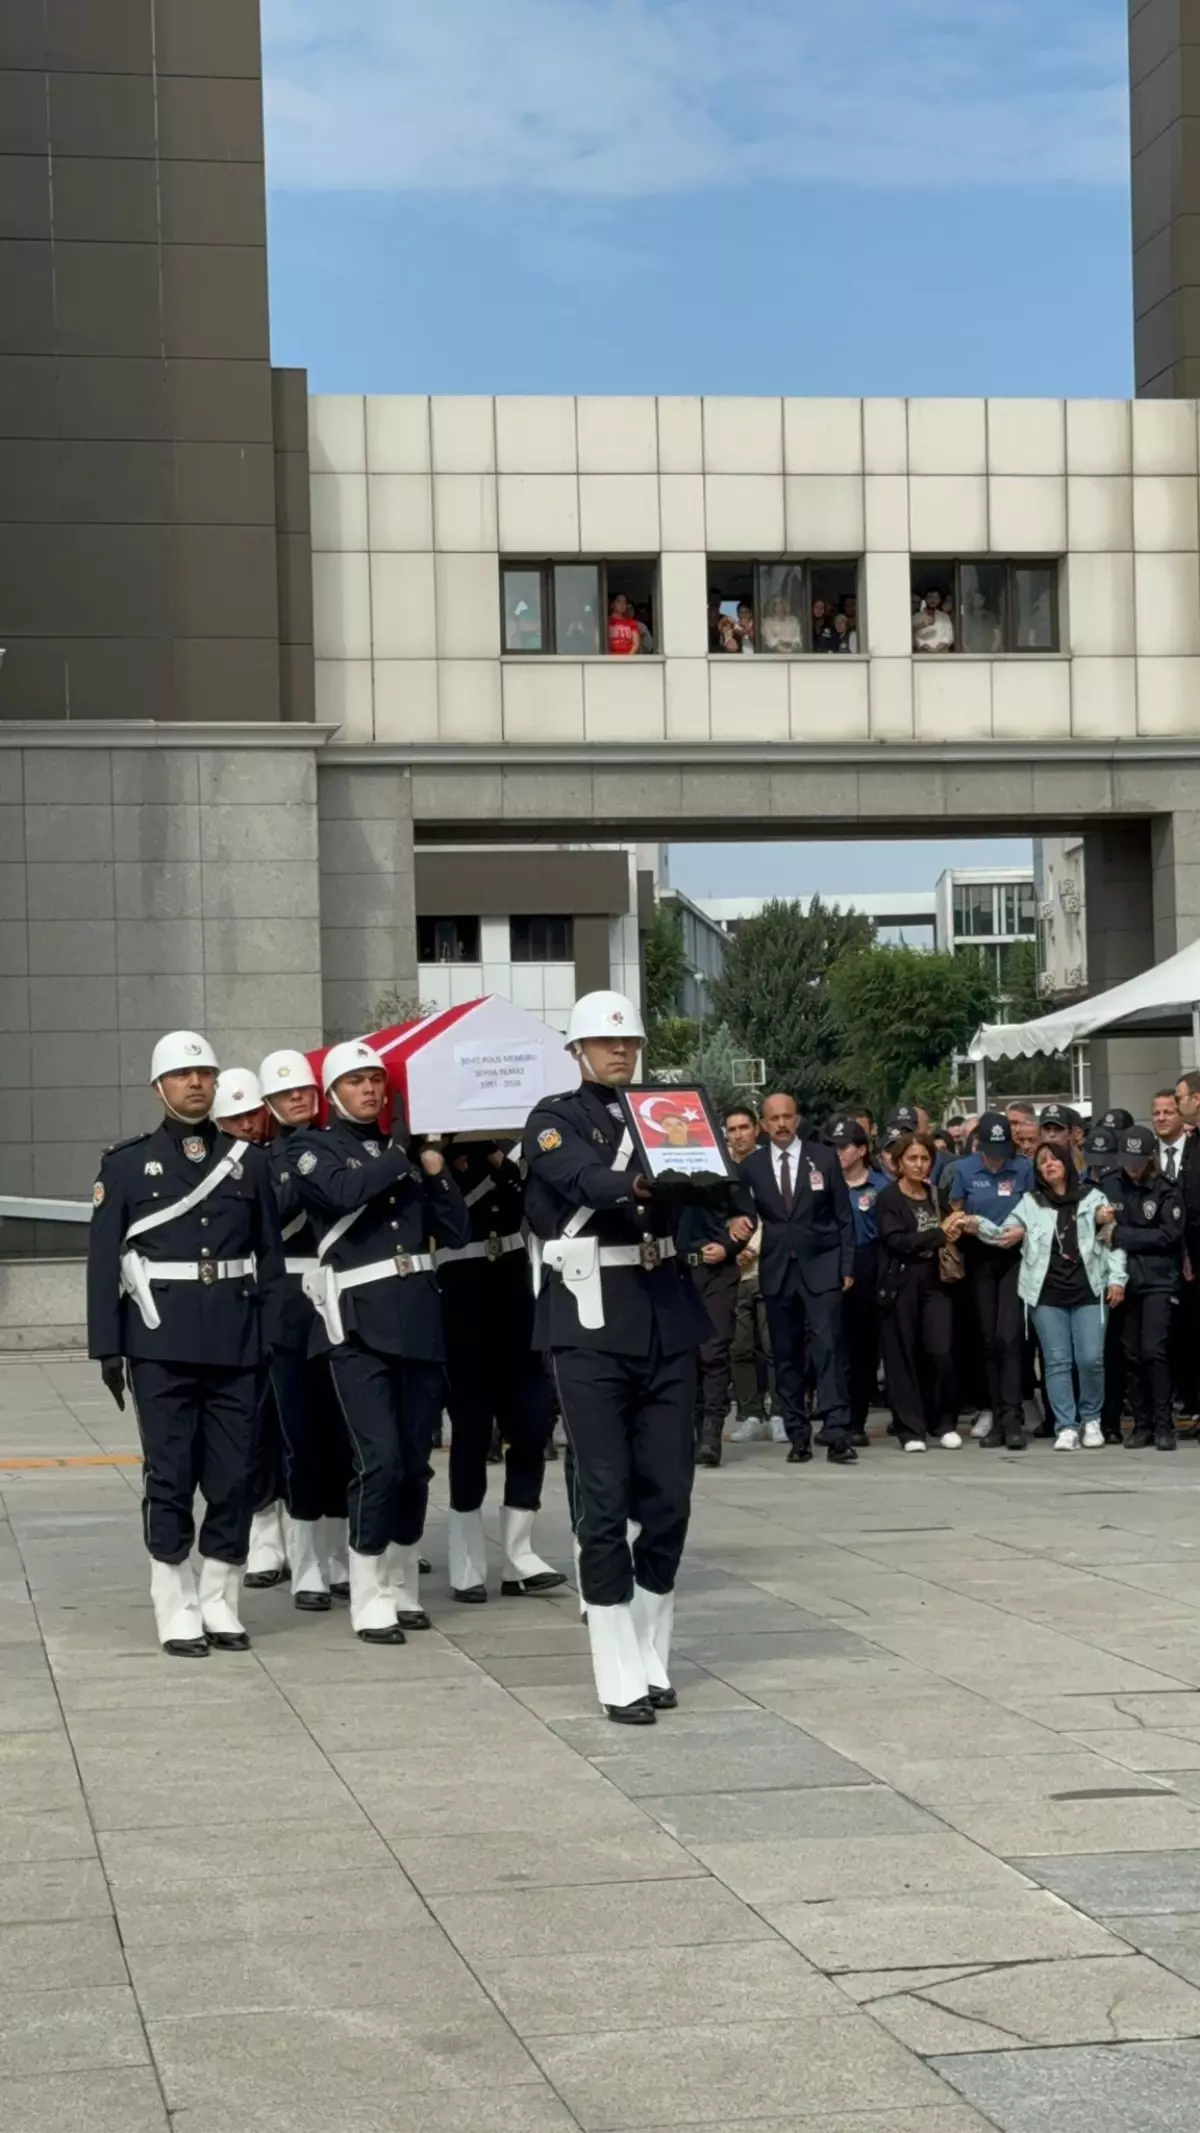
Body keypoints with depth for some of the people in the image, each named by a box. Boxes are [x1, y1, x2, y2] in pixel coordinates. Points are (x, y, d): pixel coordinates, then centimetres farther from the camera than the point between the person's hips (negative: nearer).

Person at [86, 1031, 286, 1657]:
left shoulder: (248, 1160, 10)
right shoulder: (127, 1163, 4)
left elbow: (270, 1255, 9)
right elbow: (103, 1260, 0)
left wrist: (273, 1340, 2)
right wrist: (106, 1346, -5)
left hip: (236, 1344, 2)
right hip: (162, 1344, -2)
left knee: (235, 1477, 3)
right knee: (170, 1477, -1)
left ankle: (220, 1603, 15)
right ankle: (177, 1613, 6)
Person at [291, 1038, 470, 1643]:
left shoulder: (404, 1149, 17)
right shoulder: (314, 1148, 4)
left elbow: (457, 1231, 12)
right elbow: (346, 1192, -19)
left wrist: (436, 1169, 0)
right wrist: (400, 1156, -8)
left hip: (420, 1319, 5)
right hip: (358, 1323, -5)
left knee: (415, 1461, 7)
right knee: (379, 1459, -14)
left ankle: (402, 1588, 20)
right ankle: (369, 1602, -6)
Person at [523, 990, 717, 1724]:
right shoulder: (555, 1120, 0)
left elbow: (712, 1179, 6)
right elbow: (587, 1181, -21)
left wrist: (710, 1173, -17)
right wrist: (643, 1185, -40)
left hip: (667, 1320, 5)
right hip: (591, 1322, -5)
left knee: (669, 1497, 5)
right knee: (606, 1499, -4)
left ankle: (652, 1657, 18)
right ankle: (622, 1680, -1)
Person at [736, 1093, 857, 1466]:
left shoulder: (824, 1158, 4)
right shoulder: (751, 1166, 6)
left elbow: (844, 1217, 5)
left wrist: (847, 1267, 0)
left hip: (822, 1267, -2)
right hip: (776, 1270, 2)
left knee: (828, 1346, -11)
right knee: (786, 1354, 3)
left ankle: (836, 1432, -14)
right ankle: (798, 1435, 7)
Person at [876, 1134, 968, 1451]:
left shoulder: (936, 1195, 13)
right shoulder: (888, 1198, -2)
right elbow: (896, 1240, -15)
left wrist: (954, 1233, -1)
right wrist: (939, 1234, -16)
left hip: (934, 1282, 3)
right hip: (900, 1285, -3)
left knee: (941, 1352, -6)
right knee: (903, 1356, -1)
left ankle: (942, 1423, 9)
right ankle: (911, 1429, 7)